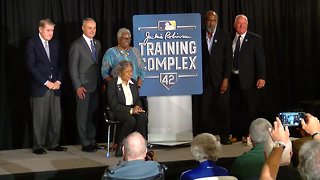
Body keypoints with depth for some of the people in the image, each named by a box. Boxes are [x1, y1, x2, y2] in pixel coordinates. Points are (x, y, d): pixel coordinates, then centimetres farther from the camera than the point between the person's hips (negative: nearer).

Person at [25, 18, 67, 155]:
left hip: (55, 87, 5)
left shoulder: (55, 43, 14)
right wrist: (46, 82, -12)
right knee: (40, 119, -2)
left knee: (56, 117, 4)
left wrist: (58, 81, 0)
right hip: (39, 88, -5)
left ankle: (53, 144, 14)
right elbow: (31, 66, -10)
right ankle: (38, 146, 7)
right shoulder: (32, 43, -4)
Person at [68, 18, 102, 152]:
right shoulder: (77, 45, -7)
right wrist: (77, 86, -13)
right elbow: (73, 68, -8)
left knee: (93, 114, 10)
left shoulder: (97, 44, 13)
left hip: (96, 86, 6)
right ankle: (85, 144, 6)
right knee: (83, 115, 0)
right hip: (83, 87, -6)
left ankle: (92, 141, 19)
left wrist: (101, 83, 8)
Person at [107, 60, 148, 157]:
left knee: (143, 117, -29)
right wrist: (130, 110, -19)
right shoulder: (112, 84, -4)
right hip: (118, 112, -5)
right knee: (131, 120, -36)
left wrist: (137, 107, -7)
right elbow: (113, 105, -11)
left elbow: (138, 99, 18)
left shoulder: (133, 82, 14)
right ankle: (120, 147, -21)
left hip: (133, 110, 5)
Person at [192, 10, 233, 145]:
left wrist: (226, 78, -7)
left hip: (220, 79, -1)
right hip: (205, 79, 1)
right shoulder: (200, 36, 6)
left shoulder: (224, 36, 4)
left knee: (222, 109, 1)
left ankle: (224, 137, 9)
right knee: (204, 110, -2)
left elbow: (228, 58, 1)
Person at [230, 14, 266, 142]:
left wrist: (261, 77, -13)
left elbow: (260, 59, -5)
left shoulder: (255, 39, 0)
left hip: (248, 79, -3)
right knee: (235, 108, 11)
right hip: (233, 79, 3)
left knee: (250, 109, 3)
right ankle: (236, 134, 22)